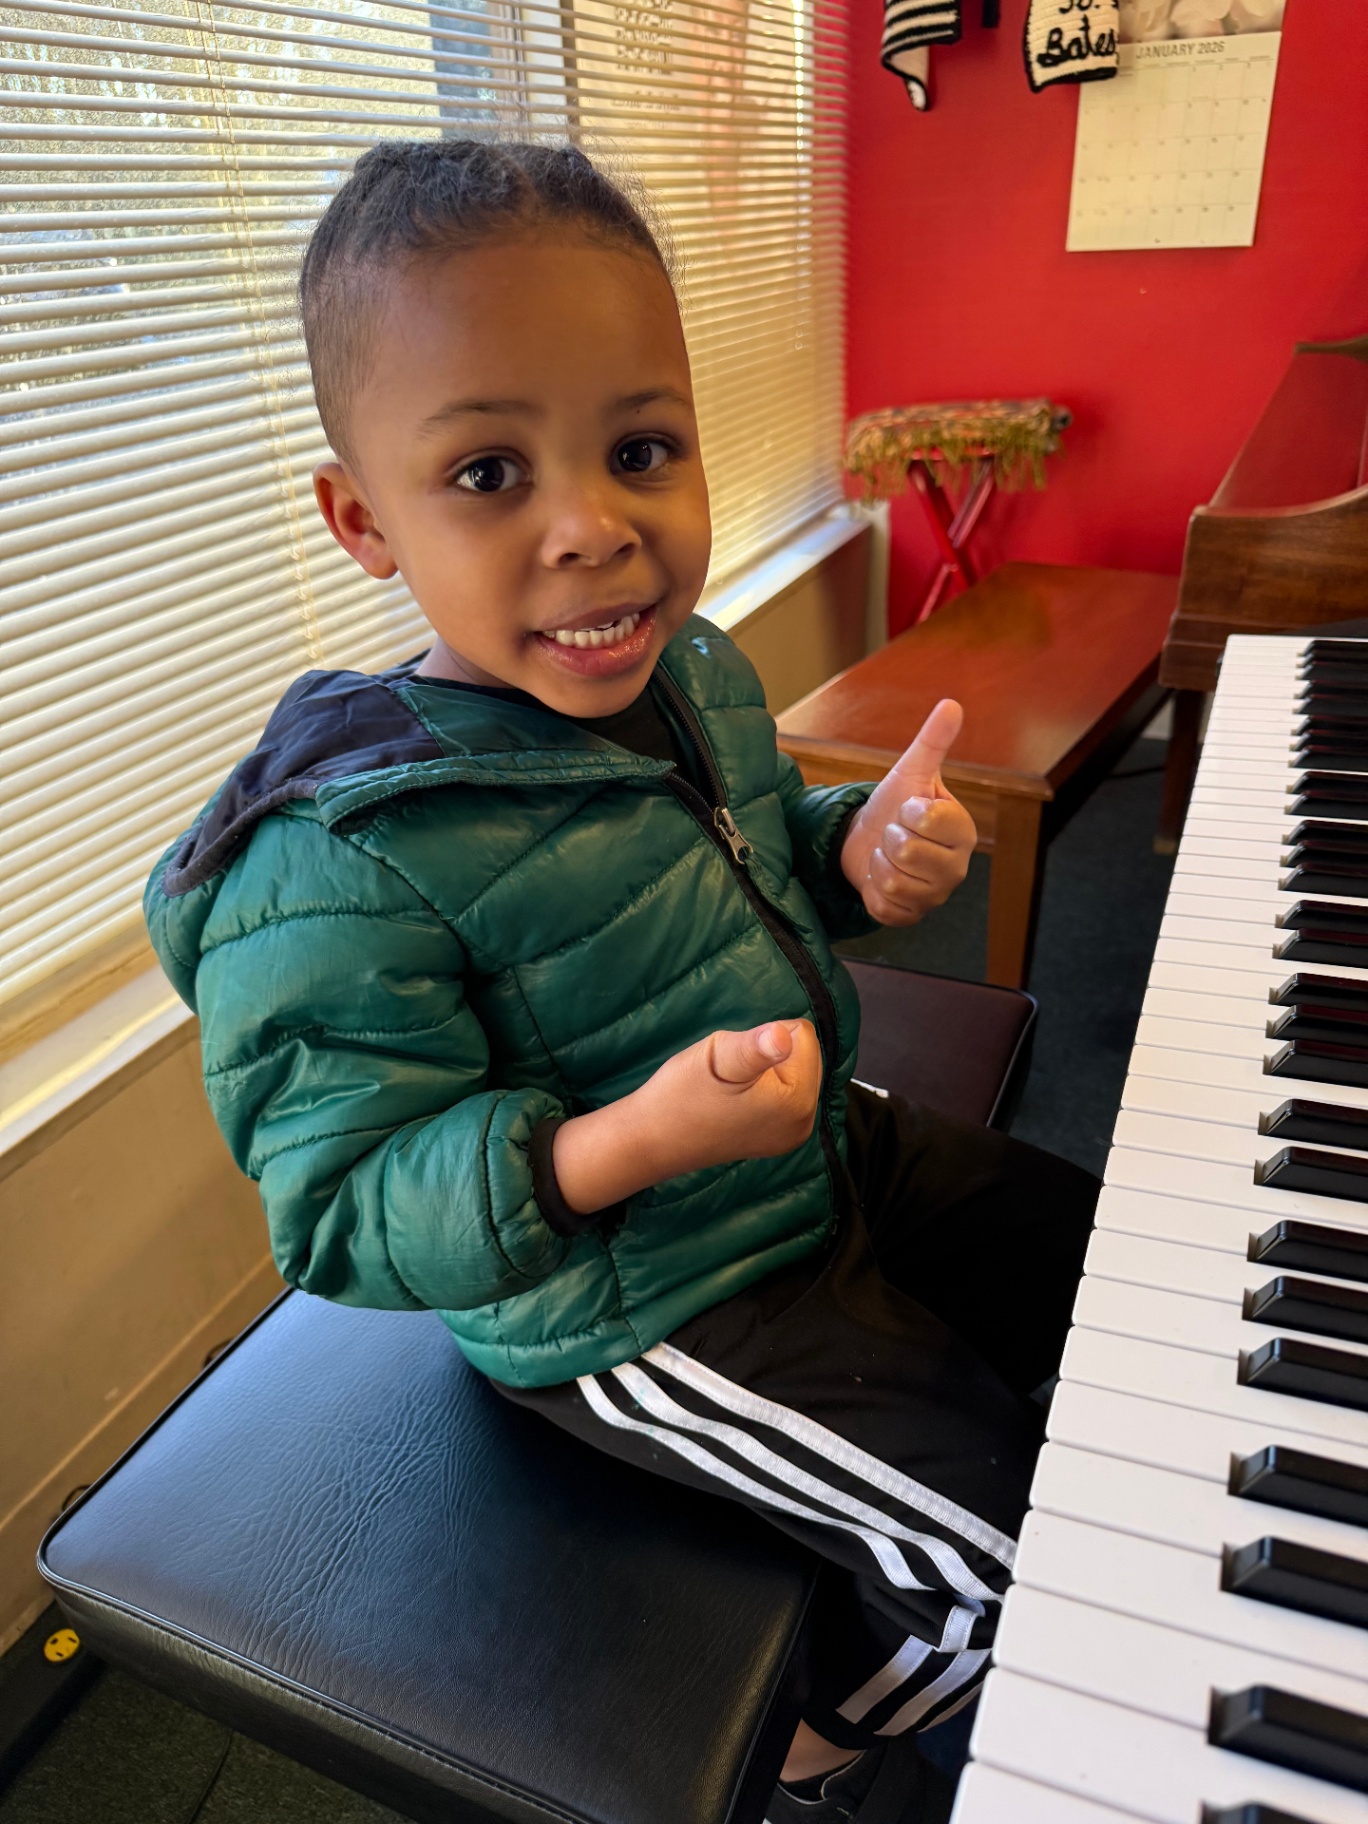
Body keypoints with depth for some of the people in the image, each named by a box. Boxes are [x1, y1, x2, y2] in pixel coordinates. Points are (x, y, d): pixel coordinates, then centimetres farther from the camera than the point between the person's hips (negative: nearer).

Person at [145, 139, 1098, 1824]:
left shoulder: (694, 672, -5)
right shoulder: (342, 862, -29)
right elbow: (342, 1215, -25)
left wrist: (856, 852, -10)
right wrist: (621, 1146, -41)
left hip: (822, 1152, 8)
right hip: (634, 1307, -8)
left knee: (1110, 1268, 20)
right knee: (1011, 1546, -6)